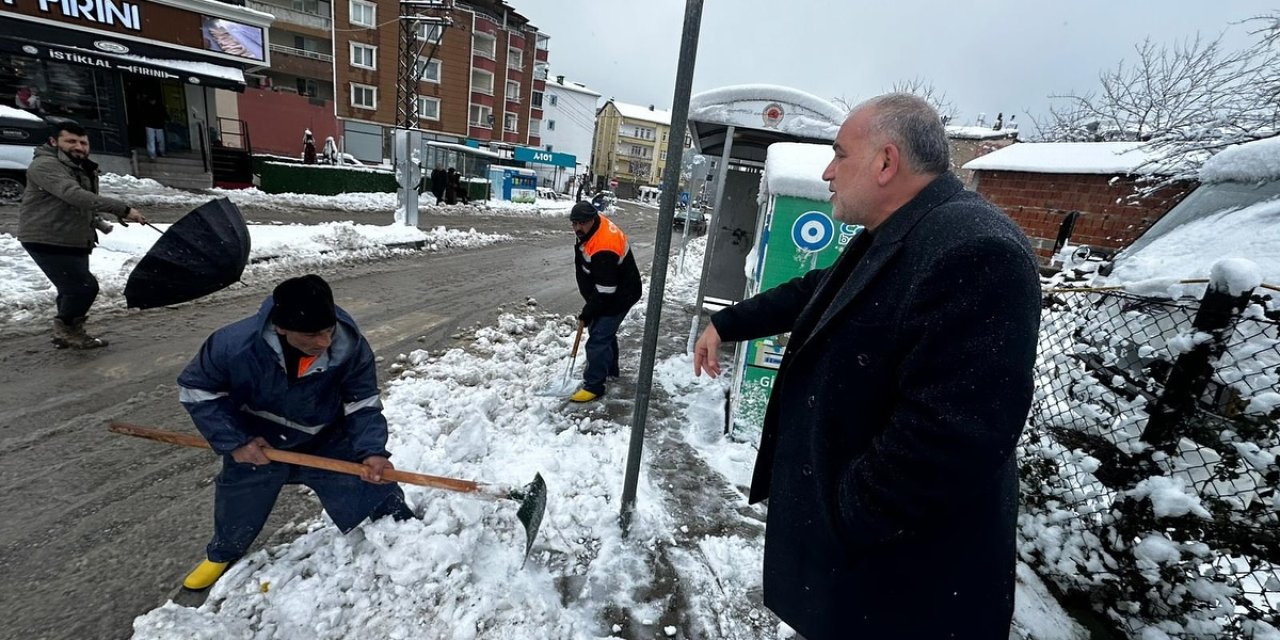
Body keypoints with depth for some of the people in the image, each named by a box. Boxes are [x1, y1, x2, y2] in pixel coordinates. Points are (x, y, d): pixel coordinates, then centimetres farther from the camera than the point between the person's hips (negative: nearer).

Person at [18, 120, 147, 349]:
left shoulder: (84, 169, 15)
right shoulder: (45, 165, -17)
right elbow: (74, 195, -35)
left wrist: (99, 223, 15)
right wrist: (122, 209, -43)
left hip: (76, 241, 10)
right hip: (48, 241, -10)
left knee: (73, 288, 18)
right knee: (84, 286, -15)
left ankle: (67, 333, 32)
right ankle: (67, 328, 5)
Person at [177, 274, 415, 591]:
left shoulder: (352, 347, -31)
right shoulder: (234, 344, -31)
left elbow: (363, 405, -19)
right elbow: (195, 388, -11)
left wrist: (372, 452, -34)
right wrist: (234, 443, -17)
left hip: (328, 445, -1)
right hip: (255, 448, 1)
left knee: (378, 492, -1)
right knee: (236, 512, 25)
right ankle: (221, 554, 61)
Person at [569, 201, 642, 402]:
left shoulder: (603, 249, -34)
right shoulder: (597, 226, -4)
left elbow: (604, 291, -30)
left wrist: (588, 313, -19)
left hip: (619, 297, -11)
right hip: (607, 292, 11)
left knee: (598, 339, -9)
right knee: (605, 331, 24)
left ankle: (594, 385, 2)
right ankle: (610, 368, 43)